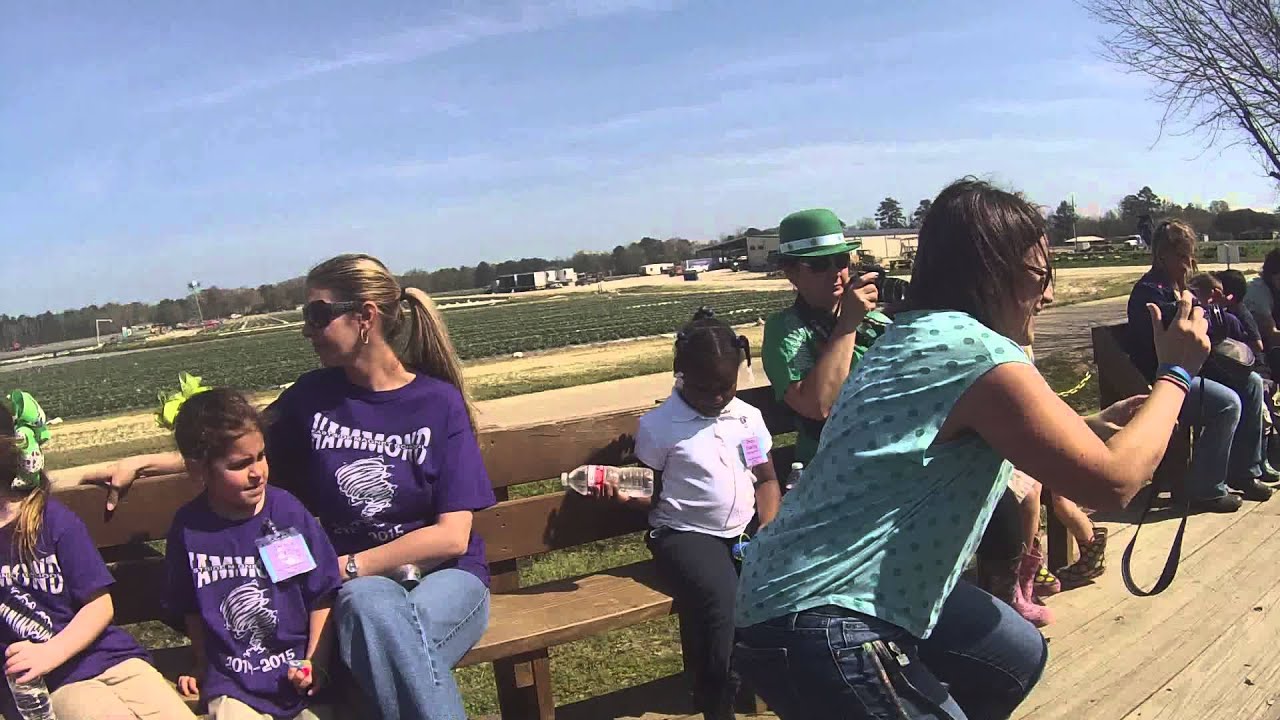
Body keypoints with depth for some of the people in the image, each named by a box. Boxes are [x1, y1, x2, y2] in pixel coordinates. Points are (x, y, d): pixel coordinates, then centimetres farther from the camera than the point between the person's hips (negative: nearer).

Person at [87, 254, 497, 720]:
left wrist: (344, 567, -9)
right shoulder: (313, 396, 4)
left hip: (445, 576, -2)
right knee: (371, 602, -35)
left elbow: (452, 536, -10)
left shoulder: (440, 402, -7)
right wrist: (143, 463, 11)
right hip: (357, 585, 2)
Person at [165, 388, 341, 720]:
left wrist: (315, 664, -6)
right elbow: (190, 609, 13)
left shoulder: (288, 511, -5)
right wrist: (204, 669, 16)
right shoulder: (188, 527, -1)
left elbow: (322, 597, -1)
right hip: (233, 687, 0)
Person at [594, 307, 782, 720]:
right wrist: (624, 495, -17)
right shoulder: (658, 425, -3)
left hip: (745, 532, 5)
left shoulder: (748, 417, 10)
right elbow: (652, 494, 5)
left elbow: (766, 480, 12)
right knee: (720, 599, -32)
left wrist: (767, 529, -5)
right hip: (685, 534, -4)